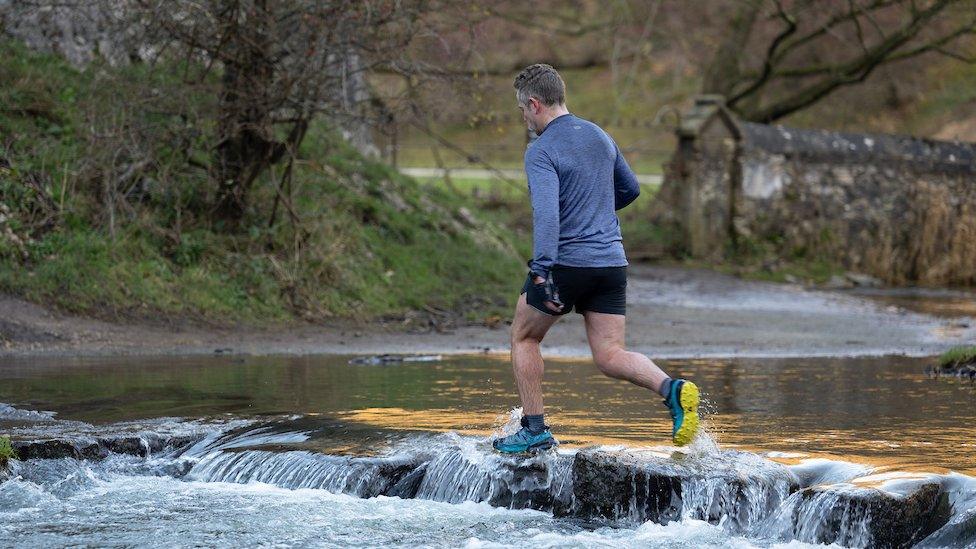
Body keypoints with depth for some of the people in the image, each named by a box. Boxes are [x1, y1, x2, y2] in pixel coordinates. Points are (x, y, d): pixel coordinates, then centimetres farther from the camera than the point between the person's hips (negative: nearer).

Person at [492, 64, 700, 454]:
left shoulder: (541, 151, -11)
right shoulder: (599, 137, 13)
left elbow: (546, 212, -25)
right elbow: (630, 189, 25)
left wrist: (541, 272, -30)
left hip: (566, 261, -6)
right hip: (612, 261, 6)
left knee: (524, 338, 15)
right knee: (610, 356, 4)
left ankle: (535, 431, 14)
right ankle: (672, 389, -22)